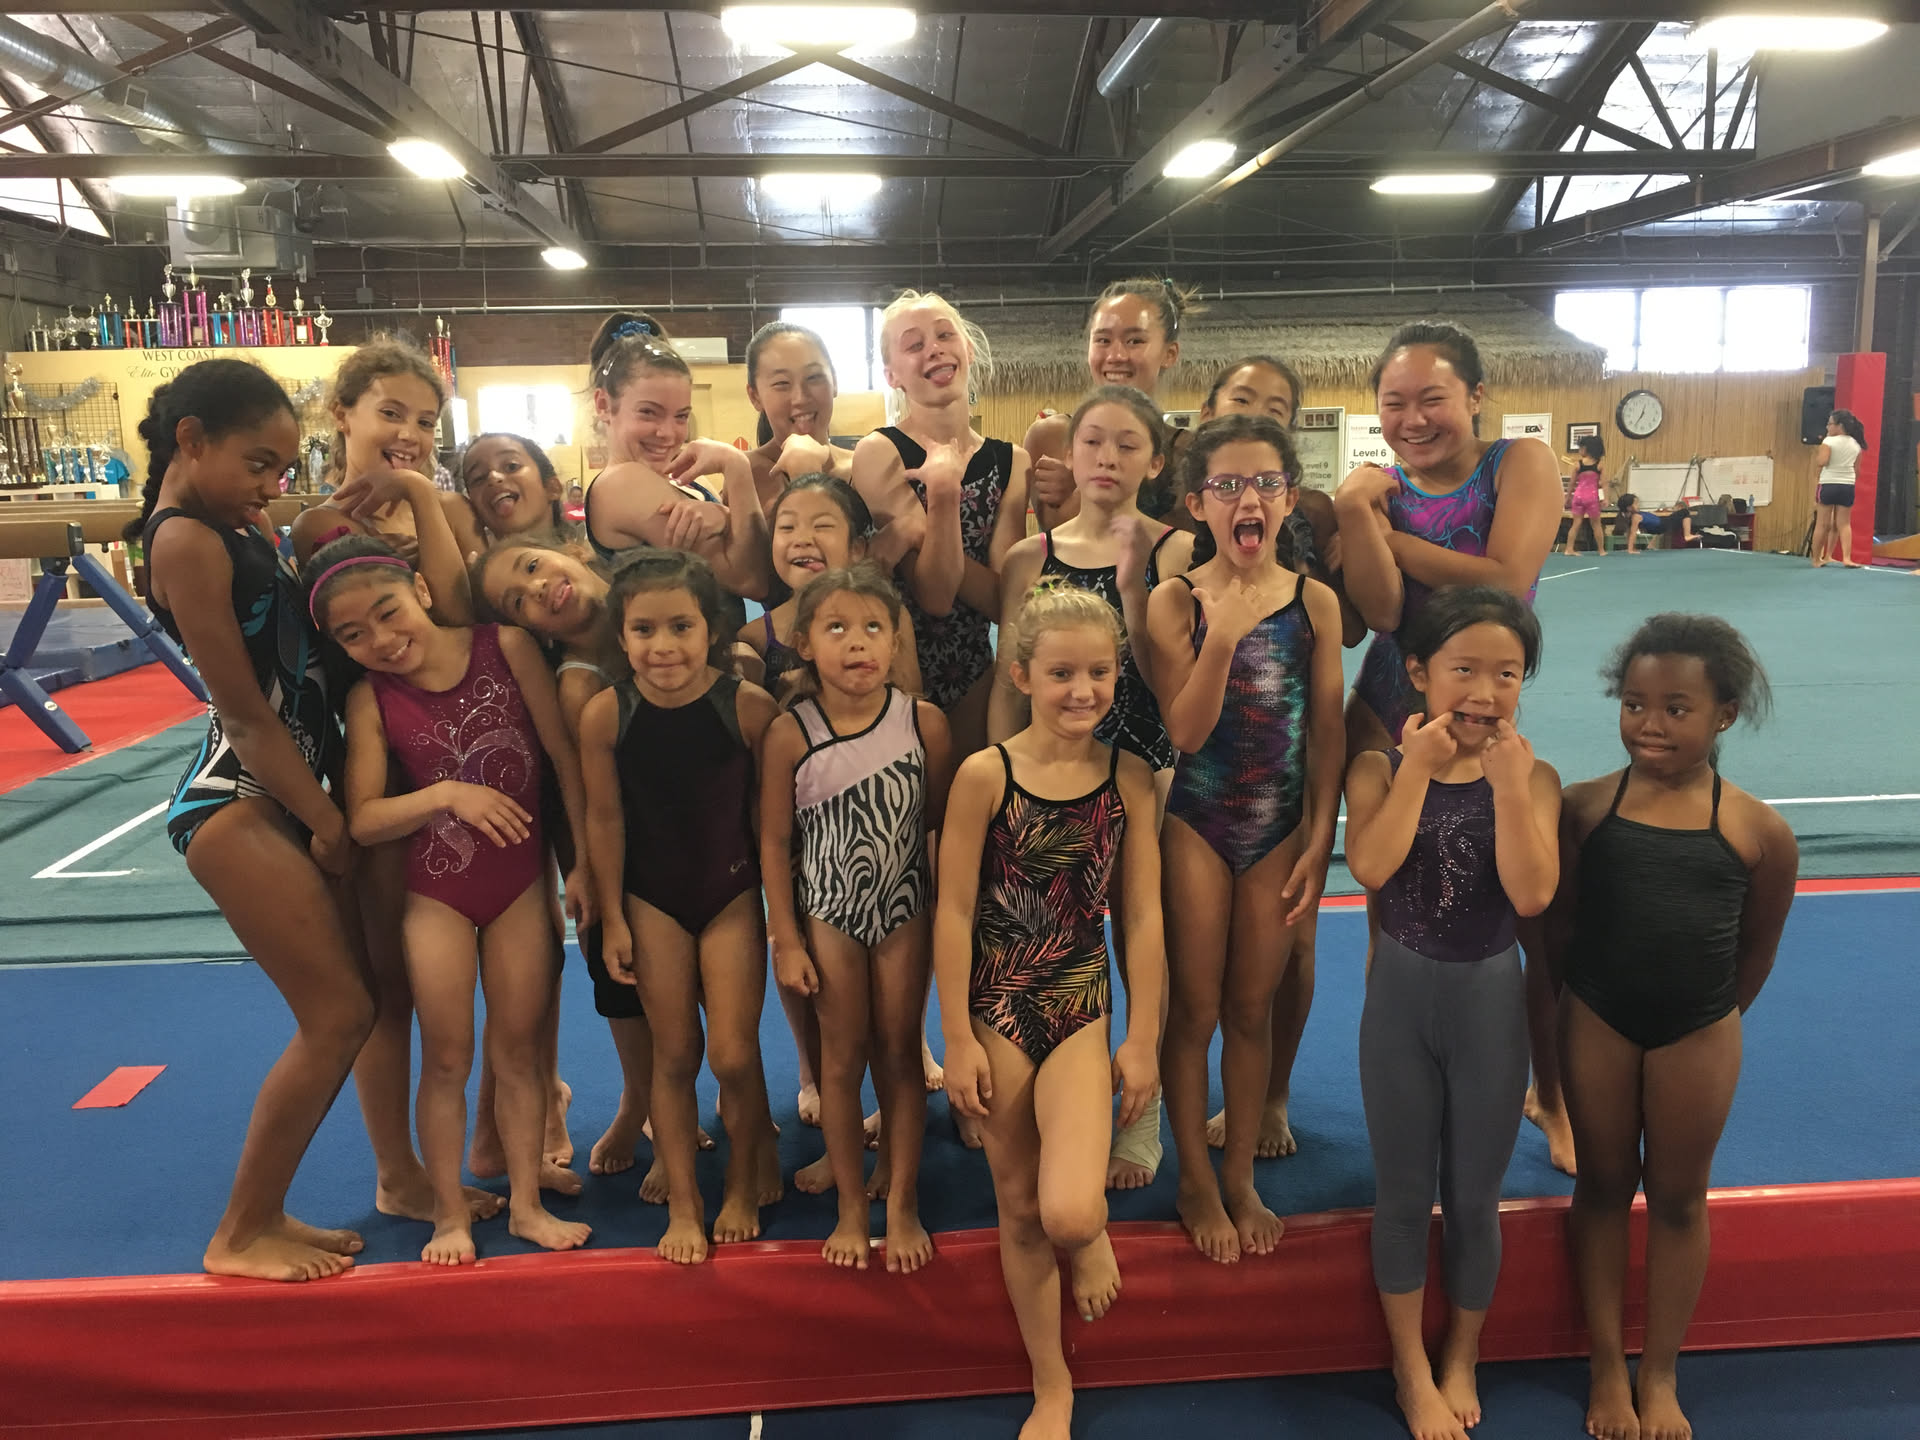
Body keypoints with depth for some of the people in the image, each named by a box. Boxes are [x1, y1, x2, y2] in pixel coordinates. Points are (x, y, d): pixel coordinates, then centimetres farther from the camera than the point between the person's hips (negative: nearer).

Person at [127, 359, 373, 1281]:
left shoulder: (236, 527, 13)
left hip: (289, 790, 9)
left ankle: (264, 1216, 23)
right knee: (338, 1015, -5)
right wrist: (329, 824, -9)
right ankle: (241, 1237, 13)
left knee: (356, 1003, 10)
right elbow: (249, 716, -14)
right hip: (234, 805, -9)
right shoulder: (187, 542, -14)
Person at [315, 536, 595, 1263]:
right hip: (436, 891, 0)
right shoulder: (370, 701, -9)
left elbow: (565, 755, -8)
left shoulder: (505, 645, -12)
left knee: (519, 1050, 12)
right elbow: (363, 820, -9)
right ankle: (450, 1212, 26)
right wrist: (445, 794, -25)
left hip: (521, 882, 0)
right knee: (447, 1058, 9)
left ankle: (526, 1200, 27)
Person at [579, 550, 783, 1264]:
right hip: (653, 900, 1)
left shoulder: (750, 706, -19)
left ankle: (744, 1183, 28)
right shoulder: (605, 715, -16)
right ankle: (683, 1205, 26)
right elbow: (605, 819, -4)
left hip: (733, 893, -1)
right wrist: (612, 918, 1)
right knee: (673, 1055, 9)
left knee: (733, 1055, -1)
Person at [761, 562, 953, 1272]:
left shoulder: (925, 722, -10)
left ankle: (902, 1204, 25)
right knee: (842, 1058, 9)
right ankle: (851, 1207, 25)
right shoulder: (791, 734, -12)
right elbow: (775, 841, -5)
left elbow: (943, 823, -1)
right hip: (829, 915, 0)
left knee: (900, 1054, 10)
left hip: (906, 910, 1)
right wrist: (786, 941, -4)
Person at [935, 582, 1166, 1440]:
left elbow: (1142, 918, 1)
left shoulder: (1129, 779, -3)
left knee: (1069, 1214, -17)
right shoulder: (985, 774, -9)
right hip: (997, 1005, 0)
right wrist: (958, 1041, -6)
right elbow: (954, 913, -7)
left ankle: (1094, 1235, 21)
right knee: (1019, 1211, 12)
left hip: (1083, 1006, 0)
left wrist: (1143, 1040, 2)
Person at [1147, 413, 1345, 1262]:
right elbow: (1185, 731, -16)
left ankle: (1241, 1175, 30)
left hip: (1281, 827, 2)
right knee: (1196, 1008, 8)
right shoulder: (1176, 603, -8)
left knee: (1252, 1008, 13)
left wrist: (1318, 843, -3)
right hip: (1196, 825, -2)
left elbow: (1327, 732, 0)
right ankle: (1195, 1179, 27)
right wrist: (1223, 634, -27)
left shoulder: (1314, 602, -3)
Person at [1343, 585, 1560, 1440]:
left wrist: (1507, 784, -25)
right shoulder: (1380, 769, -9)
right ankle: (1412, 1369, 32)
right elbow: (1371, 867, -25)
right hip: (1400, 993, 0)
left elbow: (1531, 895, -21)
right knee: (1403, 1196, 12)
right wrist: (1419, 766, -23)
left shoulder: (1532, 777, -8)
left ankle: (1462, 1357, 38)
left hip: (1491, 998, 1)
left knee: (1474, 1199, 15)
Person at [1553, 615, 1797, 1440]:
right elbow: (1558, 924, 0)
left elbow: (1756, 952, 3)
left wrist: (1708, 1015, 9)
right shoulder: (1586, 807, -7)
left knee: (1679, 1197, 14)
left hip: (1698, 1032, 0)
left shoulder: (1758, 831, -9)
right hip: (1596, 1022, 1)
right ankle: (1608, 1365, 31)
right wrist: (1574, 999, 2)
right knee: (1603, 1187, 14)